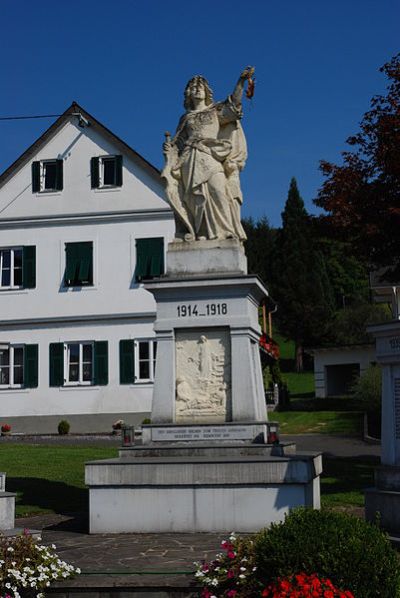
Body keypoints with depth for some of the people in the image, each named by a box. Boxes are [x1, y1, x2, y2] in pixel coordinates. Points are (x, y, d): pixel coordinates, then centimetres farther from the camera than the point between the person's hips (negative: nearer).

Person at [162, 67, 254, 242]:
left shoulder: (216, 110, 18)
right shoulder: (186, 118, 24)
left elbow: (233, 103, 0)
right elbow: (178, 142, 23)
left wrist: (241, 81, -10)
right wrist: (169, 145, 4)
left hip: (212, 158, -2)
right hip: (191, 161, 2)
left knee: (217, 188, -22)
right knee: (196, 196, -11)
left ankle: (225, 231, -27)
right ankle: (198, 234, -16)